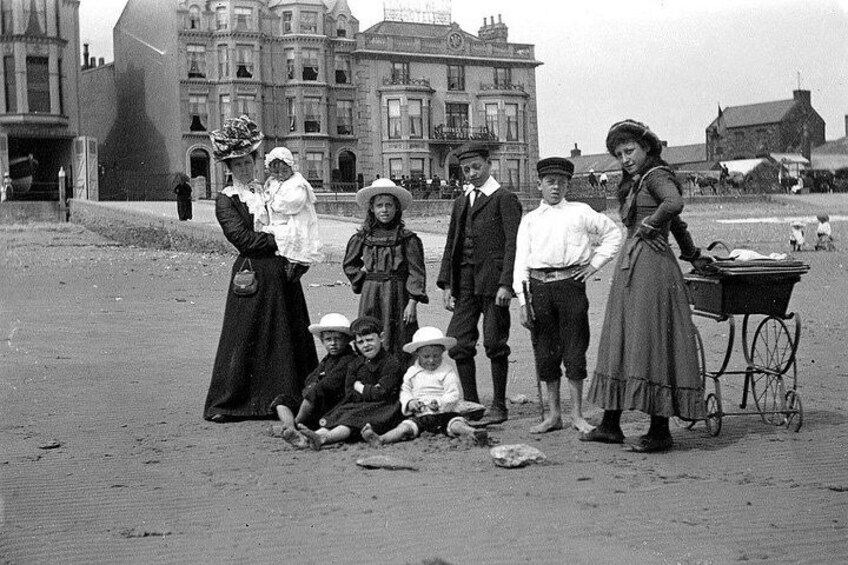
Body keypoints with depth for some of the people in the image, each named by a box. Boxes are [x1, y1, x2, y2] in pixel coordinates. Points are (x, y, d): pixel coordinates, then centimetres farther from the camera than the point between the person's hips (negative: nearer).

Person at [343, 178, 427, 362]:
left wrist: (412, 303, -11)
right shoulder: (363, 237, 6)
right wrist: (362, 279, 10)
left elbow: (416, 272, -6)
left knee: (398, 347, -1)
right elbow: (348, 264, 22)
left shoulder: (407, 238, -3)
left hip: (398, 295, -3)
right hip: (370, 297, 3)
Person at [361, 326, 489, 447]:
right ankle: (380, 439, -45)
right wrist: (409, 402, -4)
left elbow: (453, 396, -5)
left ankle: (472, 433, -59)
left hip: (444, 413, -2)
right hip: (419, 415, 2)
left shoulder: (448, 372, 0)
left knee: (456, 424, -32)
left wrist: (440, 403, -24)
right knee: (406, 426, -24)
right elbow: (405, 391, 19)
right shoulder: (412, 372, 13)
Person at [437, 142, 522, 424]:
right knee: (458, 343, 3)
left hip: (492, 281, -6)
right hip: (465, 282, 6)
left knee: (494, 344, -1)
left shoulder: (504, 199, -2)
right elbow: (451, 243, 18)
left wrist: (506, 284, -17)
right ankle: (470, 402, 15)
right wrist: (446, 283, 9)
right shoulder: (461, 202, 18)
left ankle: (499, 406, 11)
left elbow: (513, 244, -9)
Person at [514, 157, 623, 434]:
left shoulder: (580, 212, 9)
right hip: (539, 285, 2)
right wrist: (523, 302, 0)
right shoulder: (529, 220, 12)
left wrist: (595, 264, 5)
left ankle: (577, 415, 9)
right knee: (545, 350, 6)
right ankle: (553, 414, 17)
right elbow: (521, 261, 8)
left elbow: (613, 233, 16)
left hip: (570, 284, -2)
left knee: (574, 349, -1)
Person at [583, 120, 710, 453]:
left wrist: (647, 226, -16)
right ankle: (610, 425, 16)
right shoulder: (634, 184, 21)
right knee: (620, 341, 10)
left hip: (651, 265, -10)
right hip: (630, 267, 10)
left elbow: (674, 204, -29)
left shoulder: (656, 175, -6)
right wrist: (693, 255, 38)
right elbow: (676, 223, 31)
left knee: (650, 342, -9)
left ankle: (660, 431, -4)